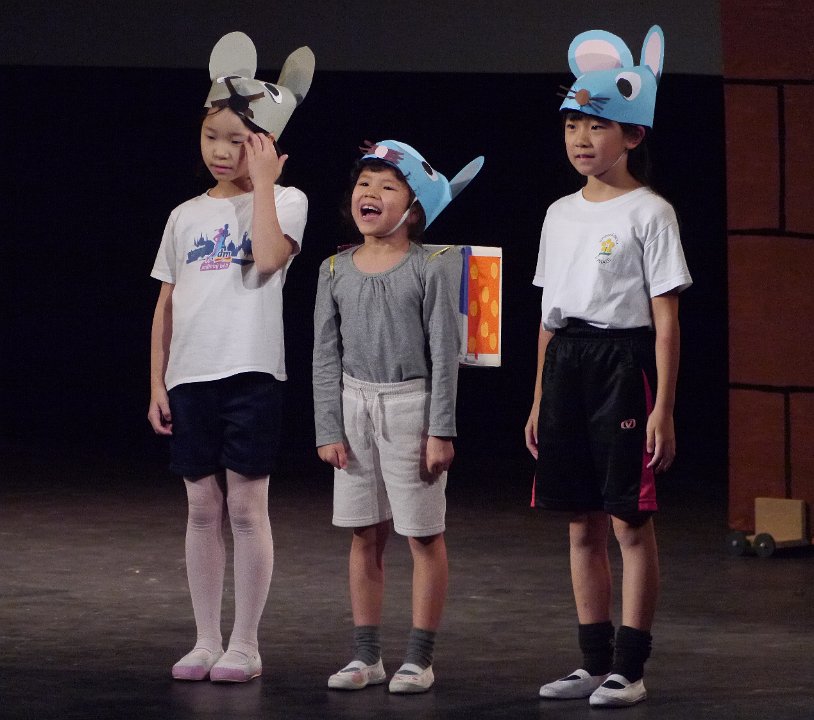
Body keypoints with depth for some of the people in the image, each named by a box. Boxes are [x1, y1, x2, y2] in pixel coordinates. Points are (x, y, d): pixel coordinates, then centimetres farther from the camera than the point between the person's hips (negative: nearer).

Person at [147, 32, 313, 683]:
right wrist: (157, 382, 9)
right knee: (203, 508, 7)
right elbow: (166, 305, 15)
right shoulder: (186, 216, 13)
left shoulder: (283, 201, 1)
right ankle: (206, 641, 13)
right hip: (190, 377, 4)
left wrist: (262, 182, -11)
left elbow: (268, 258, -20)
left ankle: (245, 644, 4)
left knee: (246, 507, -3)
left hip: (251, 373, -4)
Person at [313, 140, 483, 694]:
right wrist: (329, 430, 0)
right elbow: (327, 356, 6)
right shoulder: (336, 271, 4)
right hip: (355, 404, 4)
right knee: (365, 535, 8)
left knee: (424, 534, 2)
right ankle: (367, 655, 16)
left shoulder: (431, 268, -7)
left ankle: (420, 657, 9)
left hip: (411, 404, -4)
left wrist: (441, 431, -12)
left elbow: (445, 352, -8)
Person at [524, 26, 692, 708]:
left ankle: (630, 667, -1)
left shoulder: (649, 212, -5)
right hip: (566, 366, 7)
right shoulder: (561, 215, 14)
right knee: (583, 523, 9)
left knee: (631, 519, -4)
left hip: (625, 364, -7)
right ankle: (595, 661, 15)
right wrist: (539, 400, 14)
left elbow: (666, 319, -9)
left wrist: (663, 408, -14)